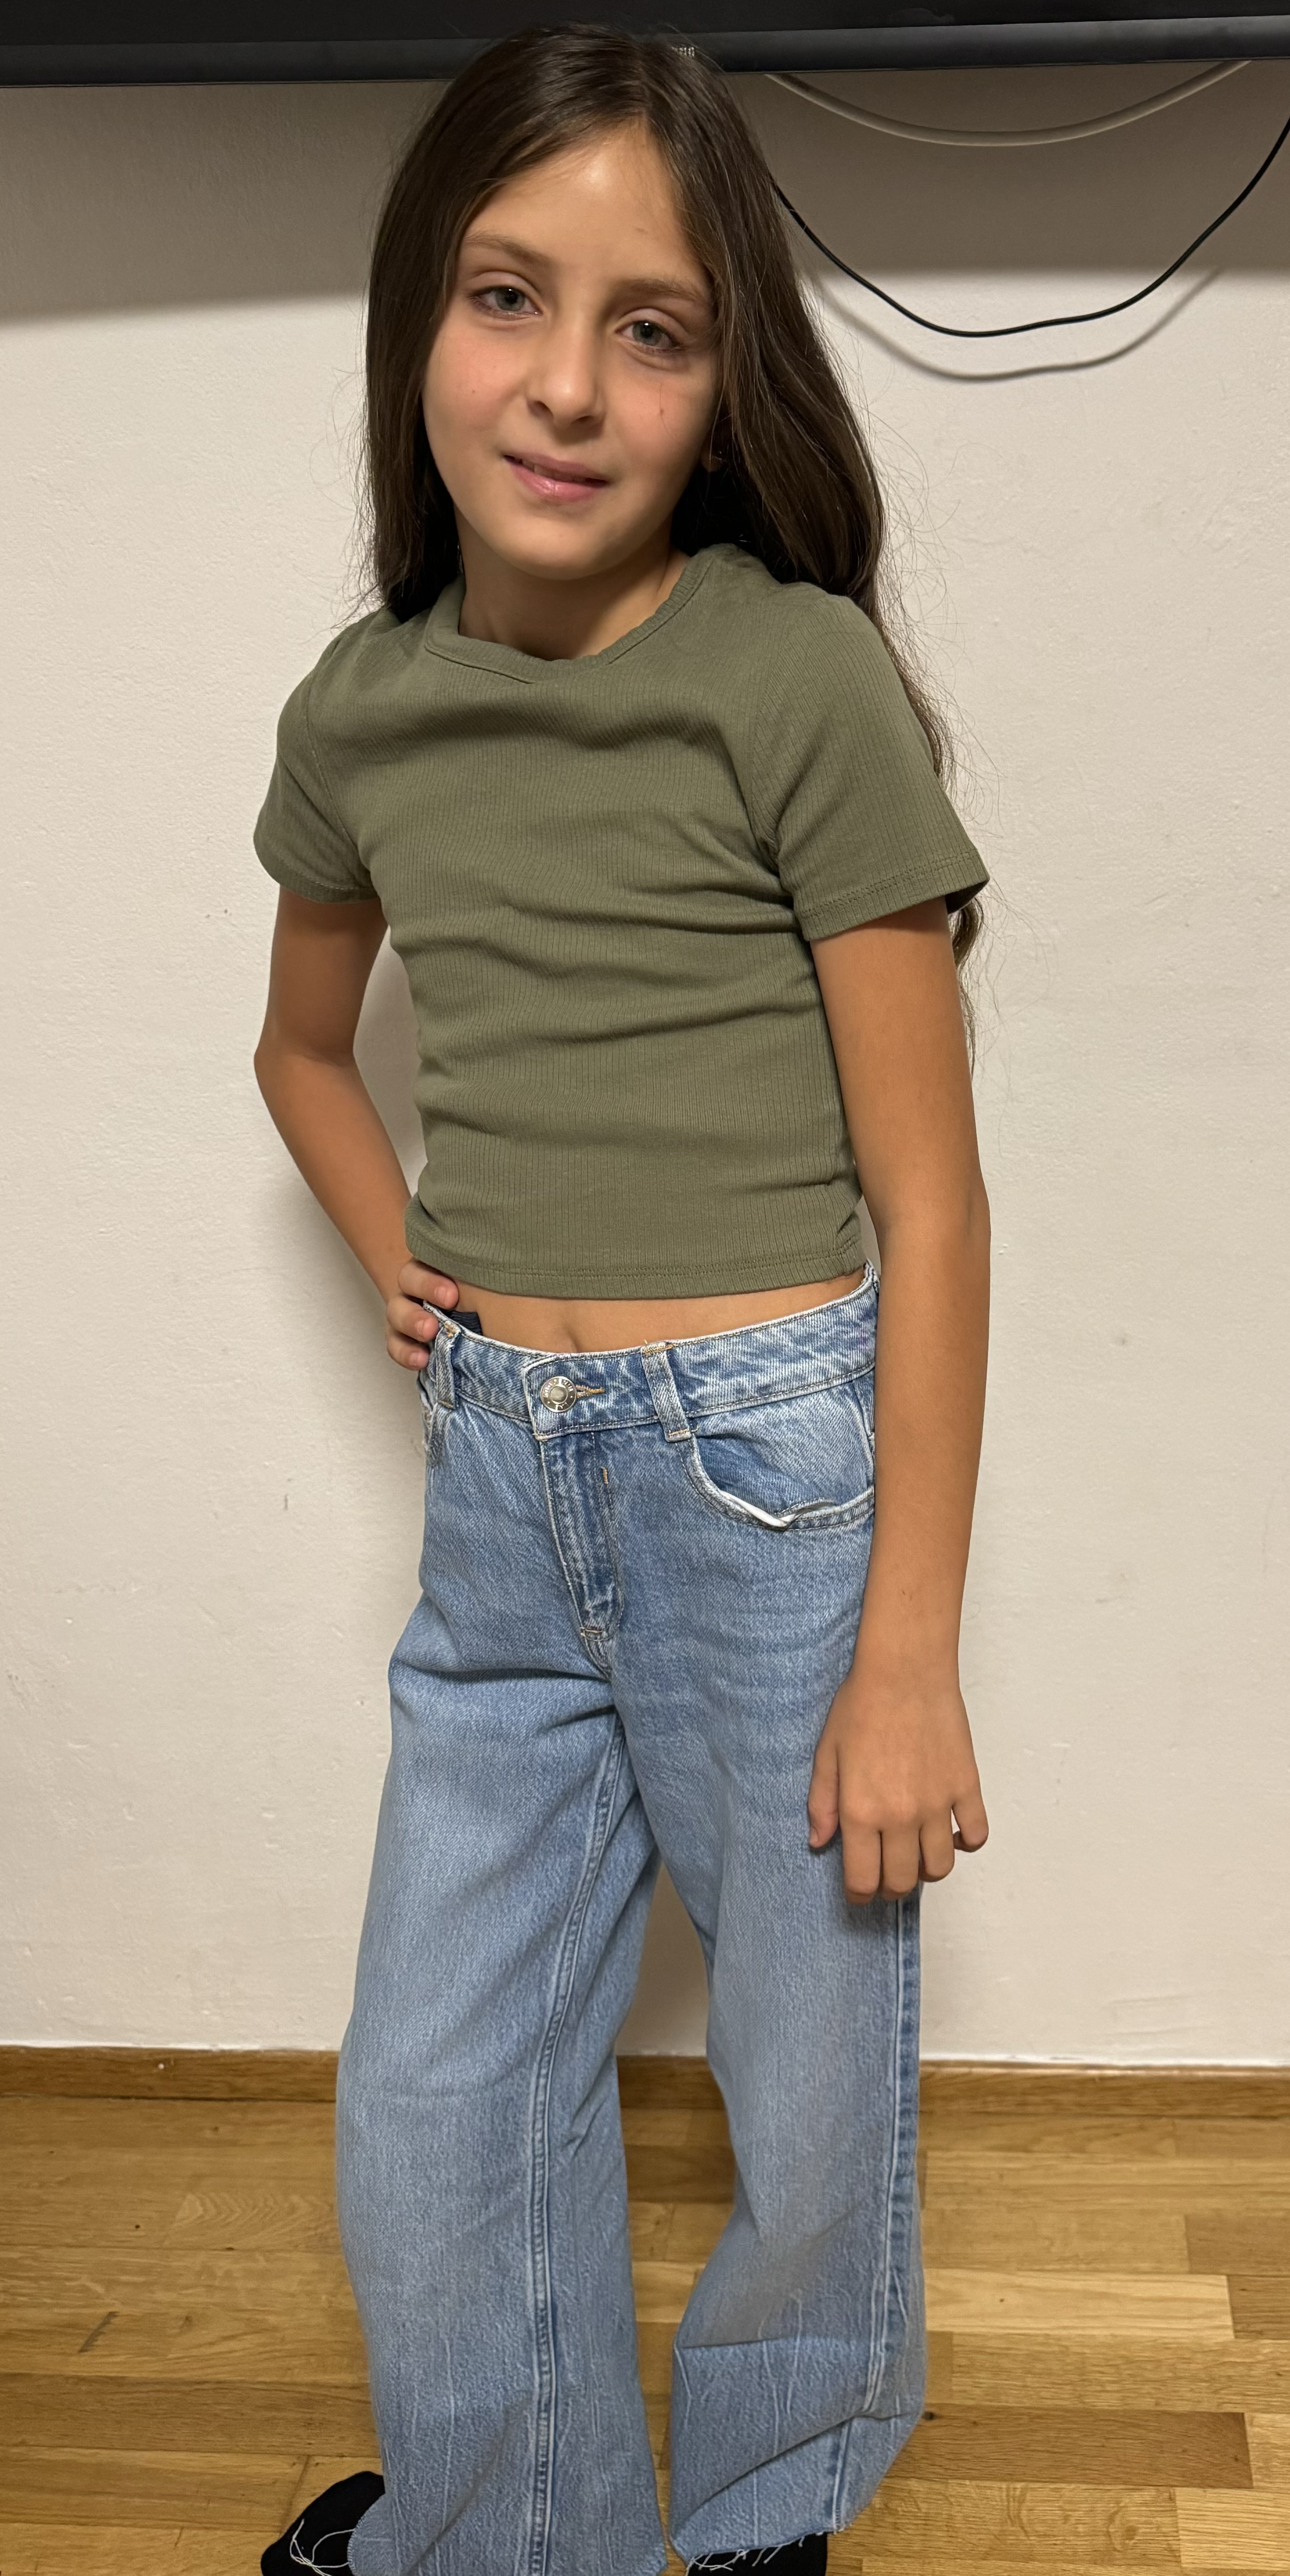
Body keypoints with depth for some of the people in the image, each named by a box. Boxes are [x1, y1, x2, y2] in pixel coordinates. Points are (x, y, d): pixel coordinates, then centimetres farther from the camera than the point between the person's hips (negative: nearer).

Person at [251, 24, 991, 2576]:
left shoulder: (803, 679, -12)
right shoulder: (362, 711, 3)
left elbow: (925, 1198, -11)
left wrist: (909, 1658, -12)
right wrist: (399, 1259, 4)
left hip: (774, 1469, -4)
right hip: (497, 1487, 5)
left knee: (812, 2102, 14)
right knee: (430, 2117, 15)